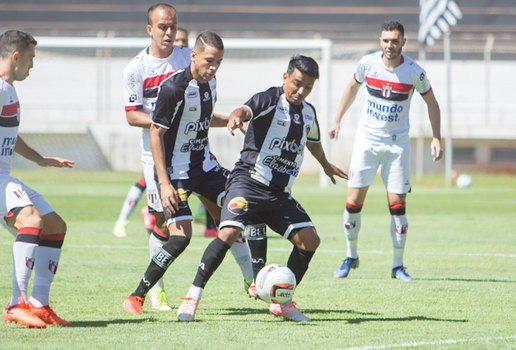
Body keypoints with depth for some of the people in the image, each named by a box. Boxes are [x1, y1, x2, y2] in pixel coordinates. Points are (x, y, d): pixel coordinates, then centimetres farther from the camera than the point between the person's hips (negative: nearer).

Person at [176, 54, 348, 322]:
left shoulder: (308, 112, 13)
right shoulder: (270, 100, -8)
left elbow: (312, 141, 36)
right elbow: (246, 110, -30)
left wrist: (325, 165, 54)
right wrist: (236, 118, -55)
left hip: (279, 192, 7)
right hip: (248, 180, -7)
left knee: (309, 240, -4)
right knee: (229, 232, -26)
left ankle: (283, 301, 12)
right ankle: (193, 296, -16)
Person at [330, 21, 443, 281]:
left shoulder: (414, 72, -10)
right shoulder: (368, 63, -6)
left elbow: (431, 102, 4)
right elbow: (352, 88, 14)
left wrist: (436, 138, -3)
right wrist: (337, 120, 15)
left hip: (397, 143, -1)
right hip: (367, 139, 1)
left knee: (397, 205, -5)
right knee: (353, 202, -5)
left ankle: (398, 266, 5)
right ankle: (351, 257, 14)